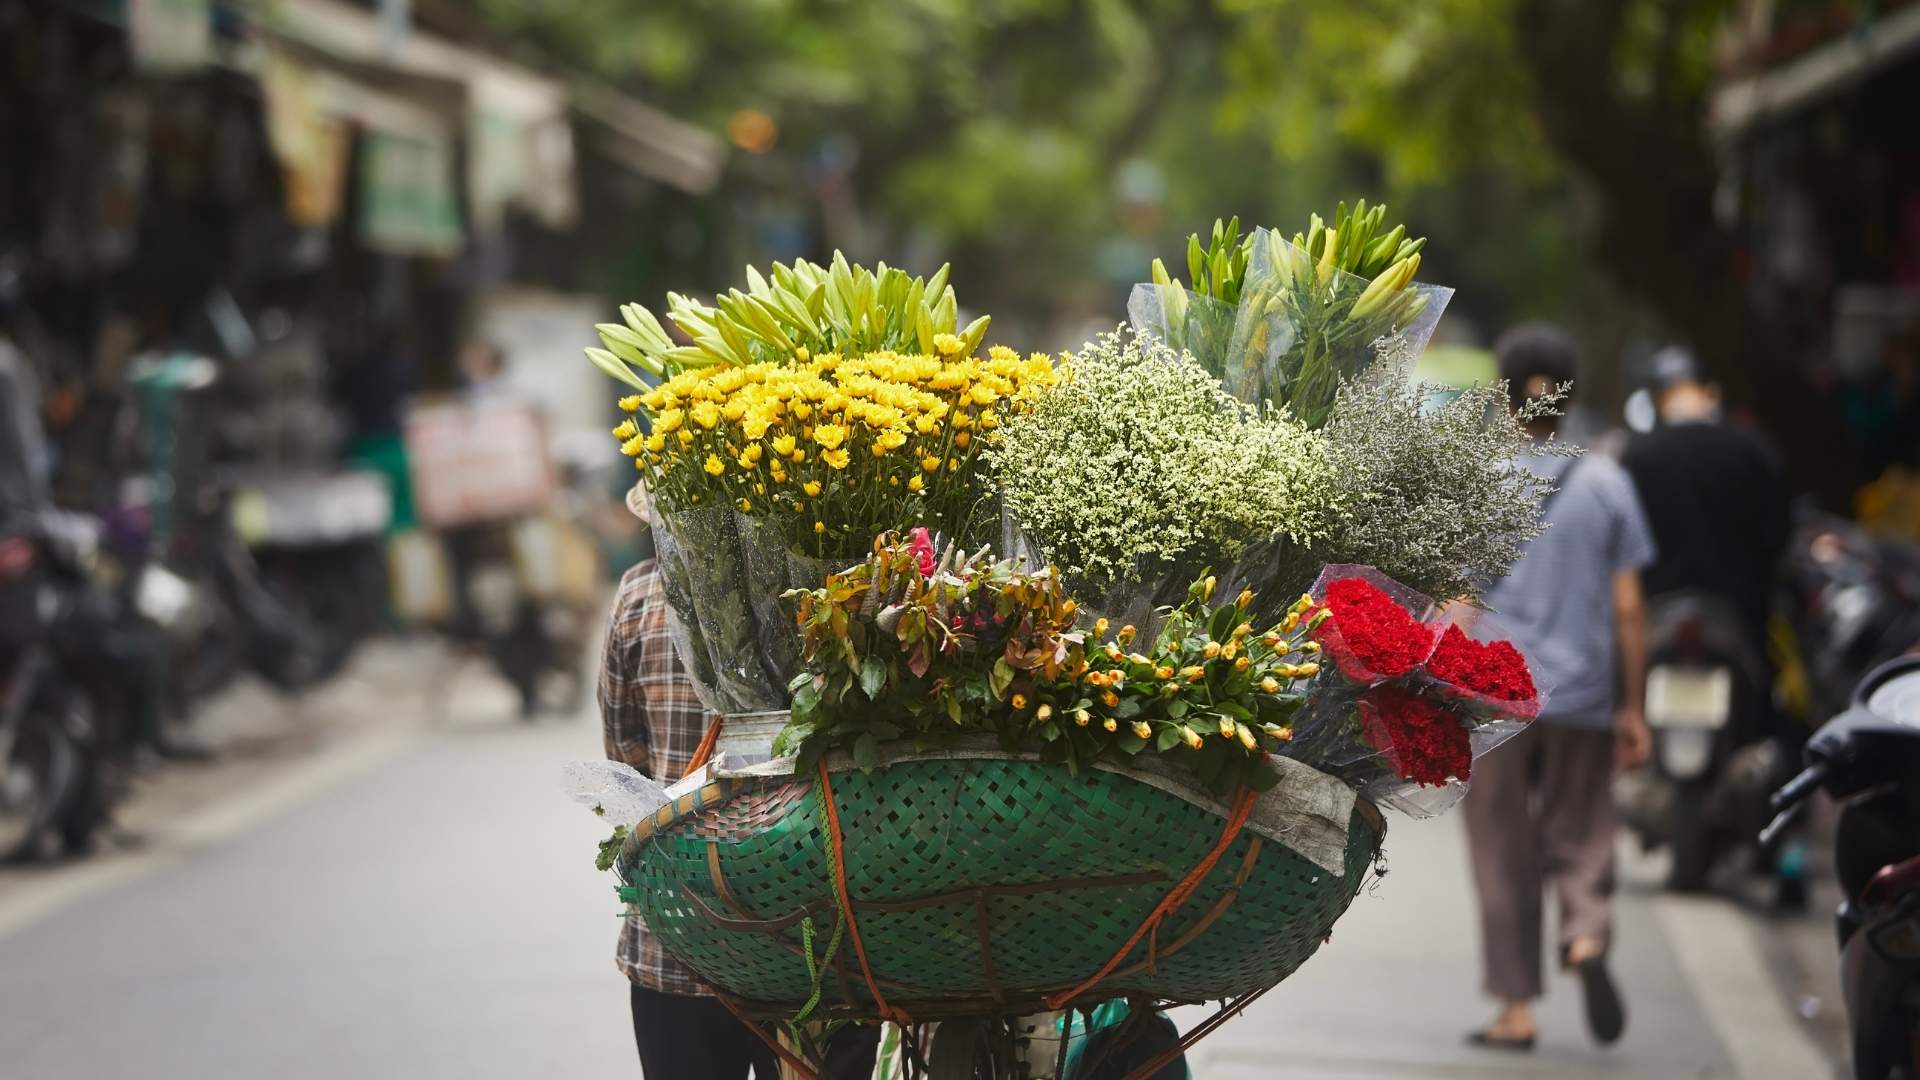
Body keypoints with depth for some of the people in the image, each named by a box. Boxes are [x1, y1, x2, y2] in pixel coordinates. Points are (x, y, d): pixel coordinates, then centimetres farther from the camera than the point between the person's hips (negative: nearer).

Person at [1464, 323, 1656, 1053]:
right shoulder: (1606, 486, 2)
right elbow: (1627, 609, 2)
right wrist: (1633, 708, 9)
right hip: (1583, 698, 1)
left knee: (1503, 856, 7)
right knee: (1580, 837, 12)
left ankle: (1516, 1010, 9)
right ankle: (1587, 938, -17)